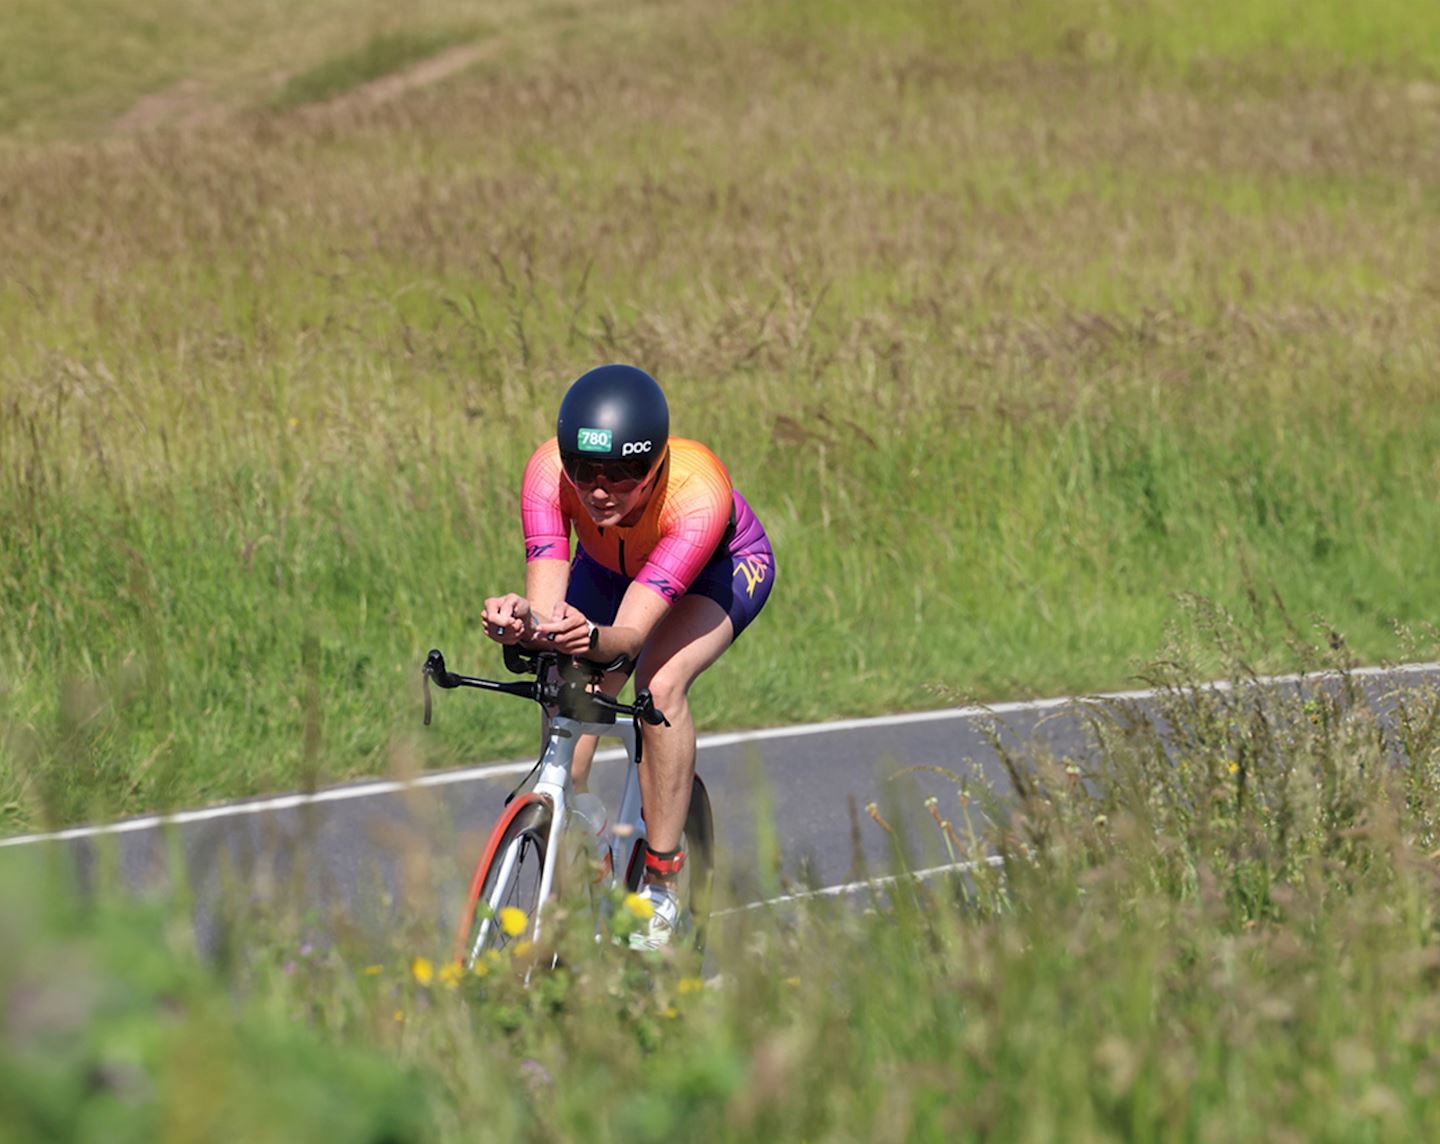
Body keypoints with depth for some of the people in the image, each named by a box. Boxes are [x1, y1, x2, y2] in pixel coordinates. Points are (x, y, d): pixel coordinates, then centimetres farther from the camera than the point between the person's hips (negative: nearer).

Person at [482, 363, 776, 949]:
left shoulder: (697, 493, -43)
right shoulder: (550, 473, -35)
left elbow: (632, 632, -49)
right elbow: (546, 603, -42)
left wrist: (592, 639, -71)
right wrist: (521, 621, -66)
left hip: (726, 566, -4)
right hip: (609, 567, 4)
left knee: (660, 682, -30)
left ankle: (661, 882, -19)